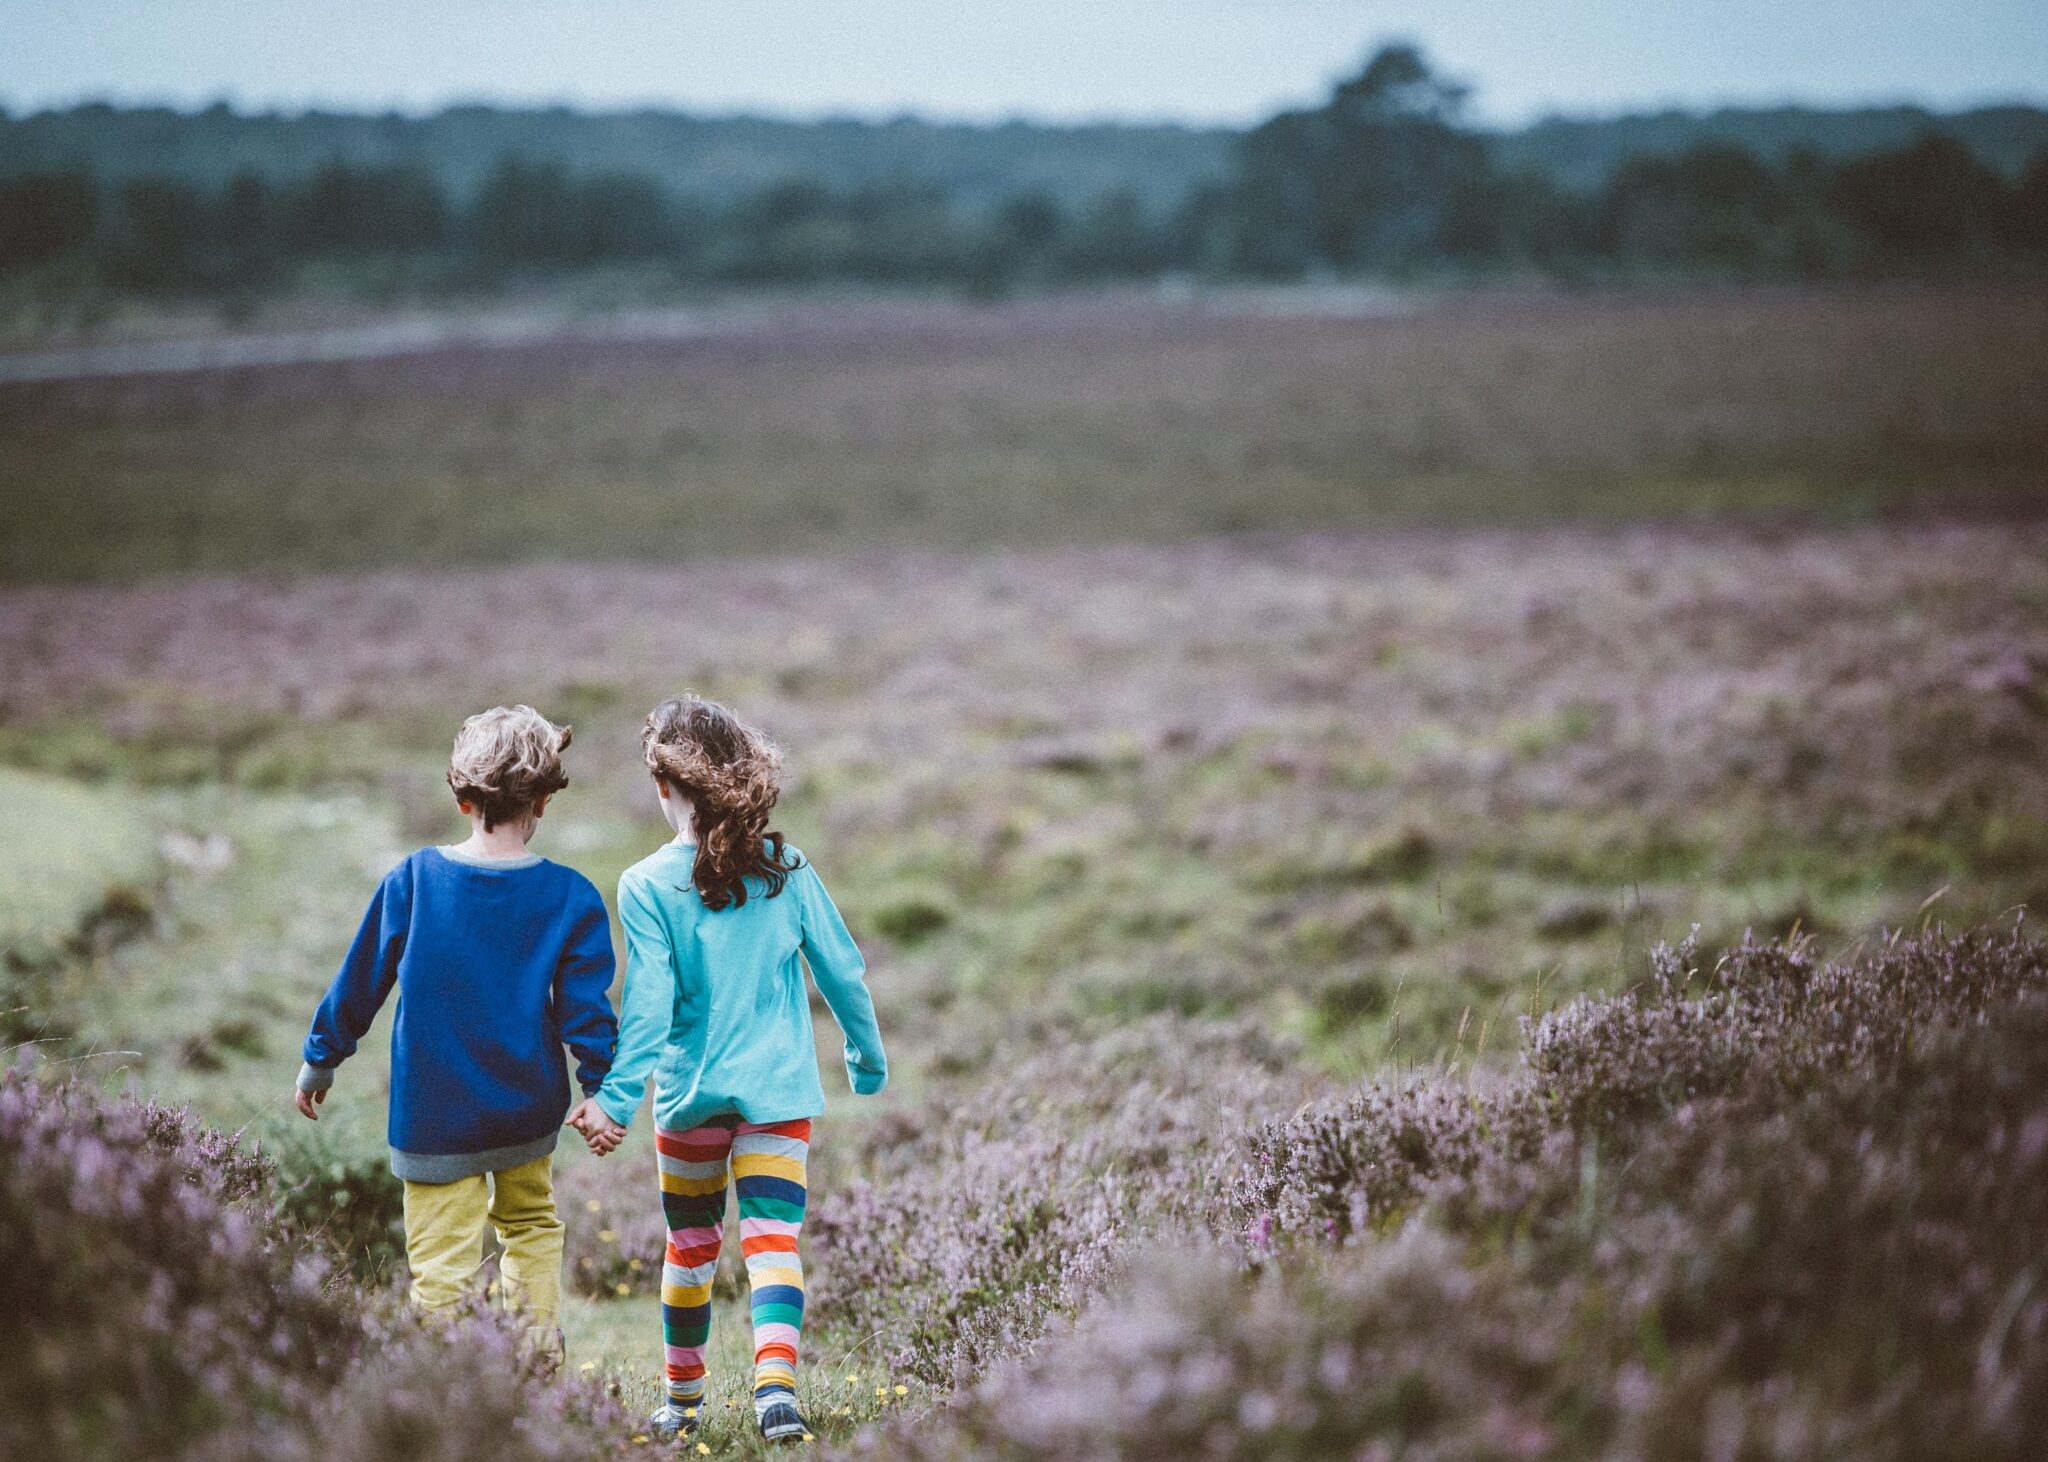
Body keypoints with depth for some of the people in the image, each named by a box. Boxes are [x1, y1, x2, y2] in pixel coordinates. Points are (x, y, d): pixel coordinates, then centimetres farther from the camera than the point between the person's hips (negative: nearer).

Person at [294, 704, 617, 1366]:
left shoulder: (411, 882, -8)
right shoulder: (570, 897, -8)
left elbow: (359, 980, 1)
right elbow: (585, 1007, -6)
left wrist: (320, 1060, 13)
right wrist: (602, 1093, 5)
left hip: (435, 1115, -2)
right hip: (530, 1111, 2)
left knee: (443, 1267, 1)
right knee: (530, 1223, 25)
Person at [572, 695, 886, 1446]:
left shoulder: (647, 886, -9)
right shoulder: (787, 868, -1)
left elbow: (648, 1003, -14)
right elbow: (843, 972, 5)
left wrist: (616, 1098, -12)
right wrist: (868, 1059, 18)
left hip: (690, 1093, -1)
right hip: (778, 1090, 1)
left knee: (691, 1245, 14)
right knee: (773, 1237, -4)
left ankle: (683, 1394, 27)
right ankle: (775, 1381, -24)